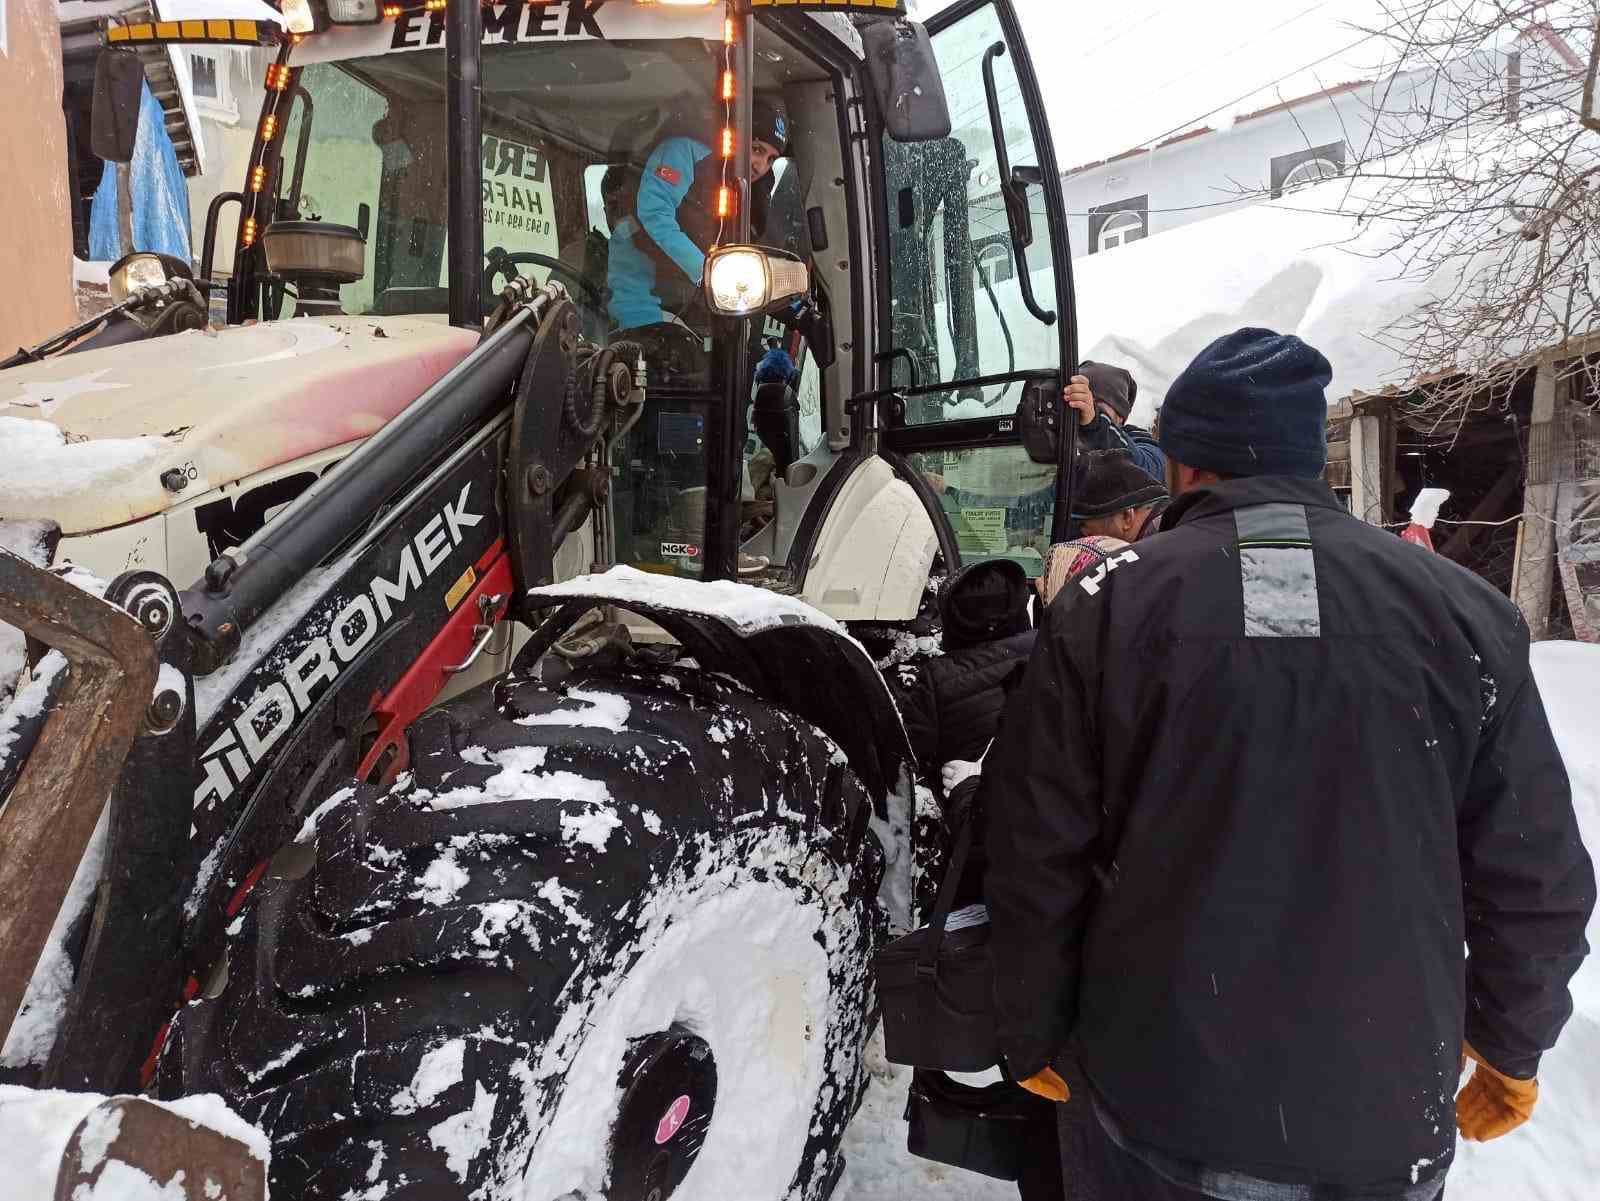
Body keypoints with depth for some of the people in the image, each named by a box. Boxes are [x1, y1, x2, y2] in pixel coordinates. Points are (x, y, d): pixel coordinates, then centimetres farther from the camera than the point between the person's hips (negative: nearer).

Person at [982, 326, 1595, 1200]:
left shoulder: (1104, 610, -11)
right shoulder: (1463, 610, -5)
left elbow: (1037, 860, -8)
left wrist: (1034, 1037, 7)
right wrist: (1512, 1051, 17)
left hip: (1159, 1106, -1)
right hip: (1387, 1121, 2)